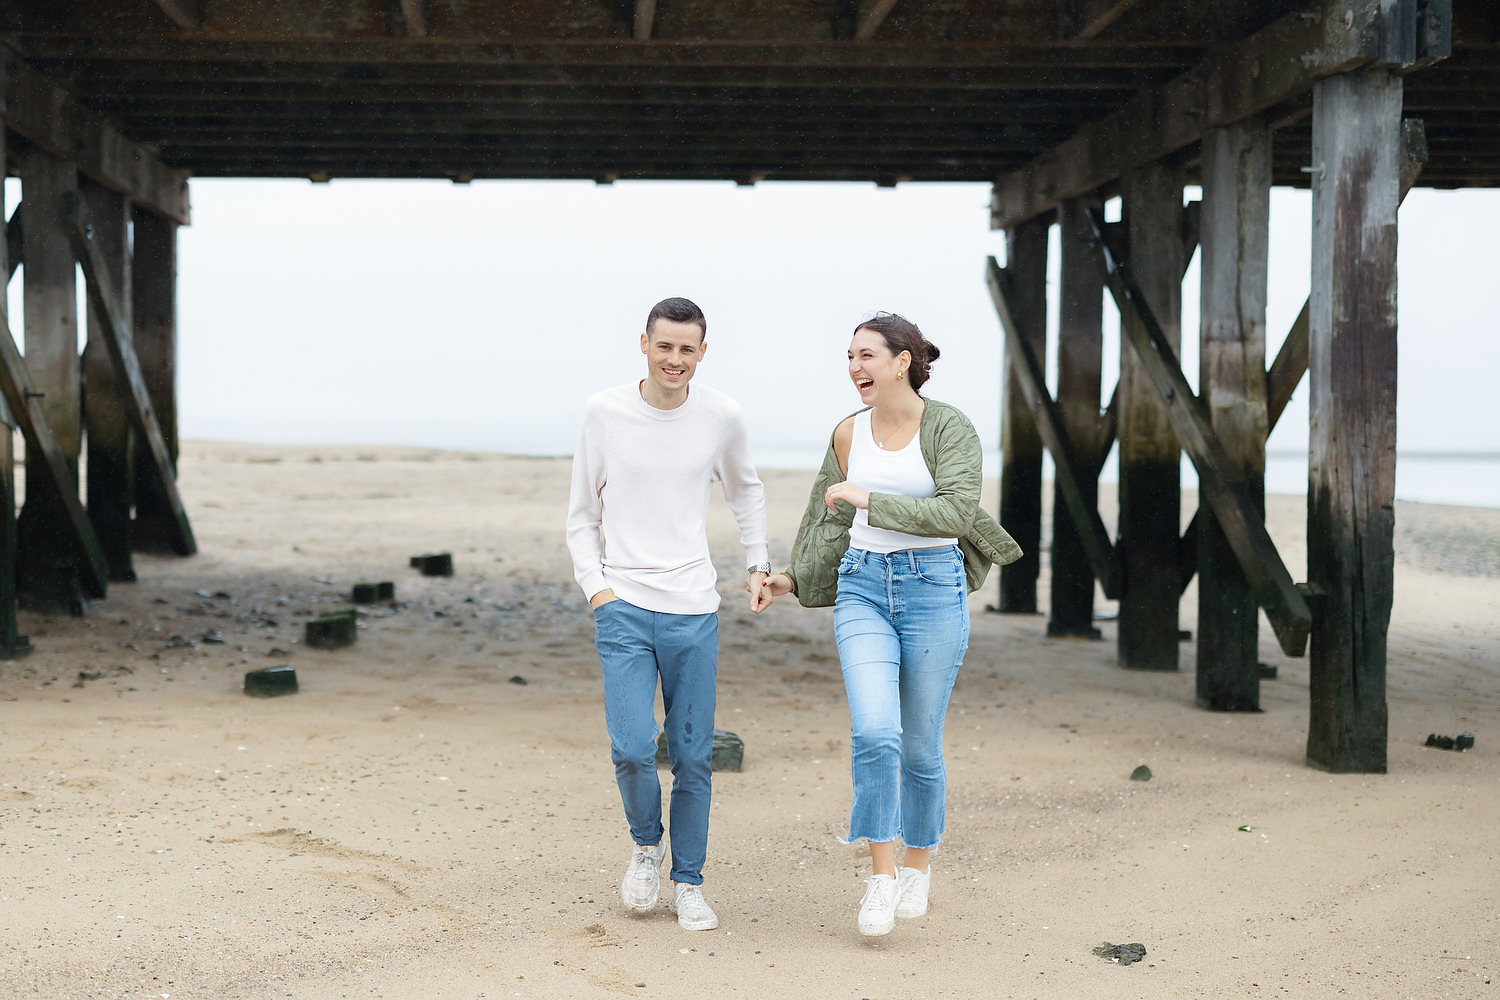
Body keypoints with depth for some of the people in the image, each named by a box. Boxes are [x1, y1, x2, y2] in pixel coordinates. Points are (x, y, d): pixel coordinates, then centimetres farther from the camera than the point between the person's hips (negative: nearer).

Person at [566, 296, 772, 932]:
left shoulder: (722, 418, 1)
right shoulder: (605, 412, -2)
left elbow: (746, 491, 22)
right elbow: (581, 517, 7)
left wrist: (759, 564, 14)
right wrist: (596, 588, -4)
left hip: (694, 613, 1)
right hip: (623, 610, -1)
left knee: (693, 756, 4)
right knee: (632, 748, -12)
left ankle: (687, 883, 21)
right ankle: (646, 845, 17)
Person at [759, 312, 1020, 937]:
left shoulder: (948, 428, -7)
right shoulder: (849, 435, 6)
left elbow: (956, 513, -20)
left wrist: (870, 499, -21)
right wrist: (793, 579, 22)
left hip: (933, 588, -3)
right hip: (862, 587, 3)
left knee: (919, 746, 6)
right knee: (874, 734, -15)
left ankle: (918, 866, 29)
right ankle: (880, 876, -2)